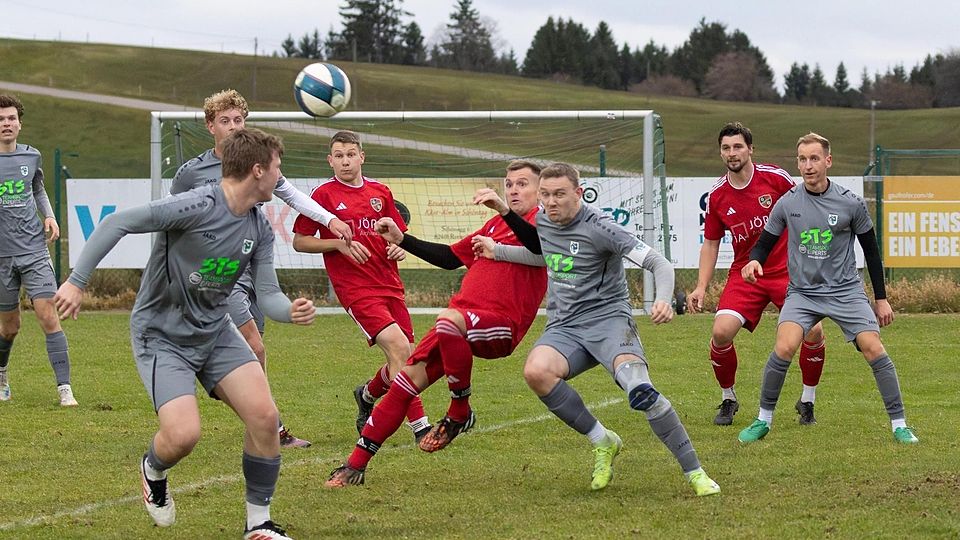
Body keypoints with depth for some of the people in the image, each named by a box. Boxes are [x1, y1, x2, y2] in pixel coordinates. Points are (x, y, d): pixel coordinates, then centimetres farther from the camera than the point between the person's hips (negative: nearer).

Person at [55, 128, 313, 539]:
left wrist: (291, 311, -25)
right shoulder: (198, 207, -25)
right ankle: (153, 471, 18)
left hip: (215, 331, 6)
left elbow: (267, 294, -1)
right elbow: (116, 224, -23)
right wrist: (76, 282, -24)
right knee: (184, 435, -21)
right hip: (162, 335, -6)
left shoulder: (260, 229, -1)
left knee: (264, 416, -10)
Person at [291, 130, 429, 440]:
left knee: (404, 359, 5)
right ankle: (420, 427, -18)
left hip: (390, 286, 6)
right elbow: (299, 241, 1)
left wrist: (400, 248, -1)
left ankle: (367, 396, 37)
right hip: (356, 290, -6)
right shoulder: (324, 195, 0)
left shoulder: (381, 193, 13)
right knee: (398, 347, -21)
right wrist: (338, 243, -12)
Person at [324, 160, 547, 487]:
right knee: (409, 376, -4)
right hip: (462, 317, 8)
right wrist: (401, 240, 29)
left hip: (502, 325, -8)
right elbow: (451, 257, 35)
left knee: (450, 321, -38)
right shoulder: (495, 225, 27)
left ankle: (460, 414, -17)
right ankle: (356, 465, 1)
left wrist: (504, 209, -37)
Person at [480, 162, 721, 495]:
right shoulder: (542, 221, 10)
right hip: (563, 327, 6)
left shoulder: (599, 228, -12)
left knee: (640, 389, -31)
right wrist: (498, 251, 32)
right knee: (536, 371, -29)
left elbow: (659, 264, -15)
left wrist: (663, 300, -34)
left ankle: (695, 474, -21)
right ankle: (602, 442, -11)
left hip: (608, 318, -6)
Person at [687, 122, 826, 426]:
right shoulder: (717, 196, -1)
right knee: (721, 331, -20)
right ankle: (728, 399, 6)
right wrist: (701, 287, 2)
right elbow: (711, 243, 10)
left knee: (813, 331, -18)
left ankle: (807, 402, 6)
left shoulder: (775, 177, -7)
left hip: (787, 270, -1)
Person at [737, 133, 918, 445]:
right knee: (784, 348, -22)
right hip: (802, 292, 0)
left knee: (873, 349, -15)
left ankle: (899, 424, -2)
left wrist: (881, 299, 9)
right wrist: (754, 261, -17)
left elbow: (871, 251, 7)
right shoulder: (786, 205, -2)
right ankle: (763, 421, -4)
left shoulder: (851, 204, -4)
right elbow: (765, 243, 8)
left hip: (846, 290, 0)